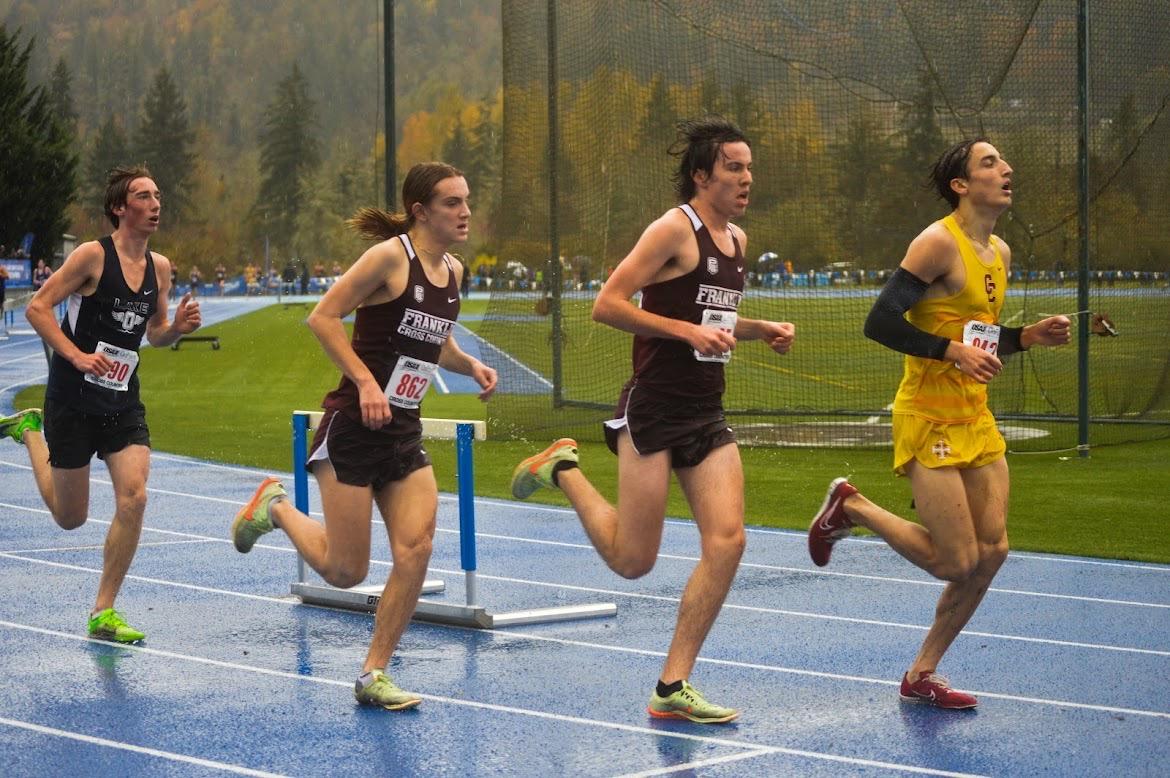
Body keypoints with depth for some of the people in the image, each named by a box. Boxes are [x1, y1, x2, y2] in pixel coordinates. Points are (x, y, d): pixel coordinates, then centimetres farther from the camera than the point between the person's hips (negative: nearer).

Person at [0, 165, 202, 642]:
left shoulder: (160, 267, 5)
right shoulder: (93, 255, -14)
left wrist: (178, 327, -6)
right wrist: (76, 355, -24)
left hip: (123, 402, 5)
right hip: (73, 400, -5)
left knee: (134, 498, -14)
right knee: (70, 517, 8)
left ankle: (103, 614, -2)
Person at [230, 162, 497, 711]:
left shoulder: (452, 272, 9)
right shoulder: (390, 256, -13)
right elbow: (323, 317, -14)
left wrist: (471, 367, 4)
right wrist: (366, 382, -23)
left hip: (404, 432, 7)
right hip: (354, 426, -7)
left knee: (416, 549, -10)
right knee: (345, 571, -1)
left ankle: (374, 675, 2)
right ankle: (276, 508, 28)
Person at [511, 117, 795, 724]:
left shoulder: (736, 240, 15)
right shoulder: (675, 228, -11)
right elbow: (608, 304, -15)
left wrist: (762, 329, 13)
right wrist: (688, 331, -19)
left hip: (706, 413, 7)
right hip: (655, 408, -7)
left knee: (726, 542, -7)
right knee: (632, 561, -1)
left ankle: (673, 687, 1)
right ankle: (563, 469, 25)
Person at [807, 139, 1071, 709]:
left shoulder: (1000, 254, 12)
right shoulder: (939, 243, -15)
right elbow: (880, 323, -19)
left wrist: (1027, 337, 5)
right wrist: (952, 351, -24)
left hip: (976, 417, 8)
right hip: (929, 420, -8)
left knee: (991, 550, 3)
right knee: (957, 563, -8)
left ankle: (921, 676, 16)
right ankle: (850, 508, 15)